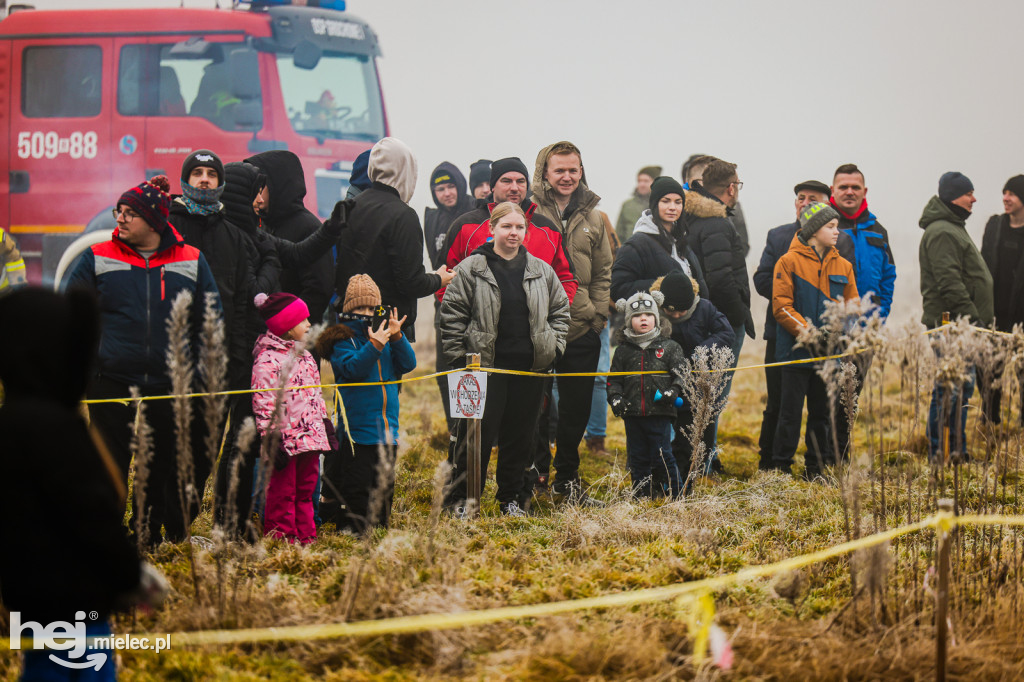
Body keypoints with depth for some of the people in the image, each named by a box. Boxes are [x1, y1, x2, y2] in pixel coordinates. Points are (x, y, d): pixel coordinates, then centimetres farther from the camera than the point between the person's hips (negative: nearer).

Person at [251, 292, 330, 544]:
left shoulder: (303, 355, 16)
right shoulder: (268, 360, -12)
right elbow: (263, 404, -16)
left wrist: (326, 426, 23)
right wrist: (272, 440, -19)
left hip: (310, 436, 8)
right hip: (286, 439, -8)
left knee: (306, 490, 14)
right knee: (282, 494, -1)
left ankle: (306, 537, 21)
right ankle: (281, 540, 6)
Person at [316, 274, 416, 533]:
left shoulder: (383, 332, 11)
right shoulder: (342, 338, -4)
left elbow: (407, 364, 4)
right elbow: (352, 369, -19)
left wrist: (397, 337, -11)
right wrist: (374, 345, -29)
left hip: (387, 431, 6)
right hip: (357, 431, -6)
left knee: (384, 483, 13)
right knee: (357, 487, -6)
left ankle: (382, 523, 23)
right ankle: (354, 526, 1)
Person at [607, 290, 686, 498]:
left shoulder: (669, 347, 3)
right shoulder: (623, 350, 9)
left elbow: (681, 374, 1)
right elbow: (614, 379, 13)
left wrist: (673, 391, -16)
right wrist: (615, 398, -4)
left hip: (660, 413, -3)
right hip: (632, 414, 3)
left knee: (662, 456, -4)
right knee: (637, 458, 9)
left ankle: (676, 495, 6)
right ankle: (642, 496, 19)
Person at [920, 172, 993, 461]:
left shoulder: (954, 229, 21)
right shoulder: (941, 233, -14)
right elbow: (949, 282, -21)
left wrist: (978, 319, 23)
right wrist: (971, 317, -23)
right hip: (949, 323, -11)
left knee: (963, 387, 14)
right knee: (949, 391, -10)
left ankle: (957, 453, 20)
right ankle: (939, 455, -7)